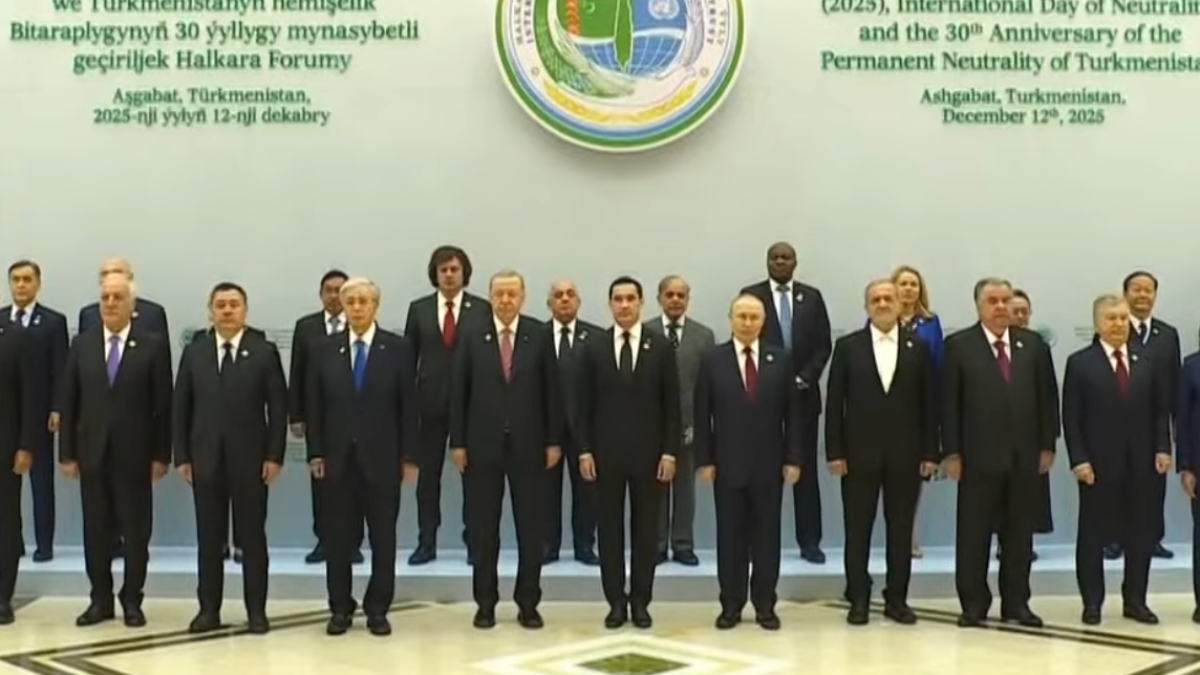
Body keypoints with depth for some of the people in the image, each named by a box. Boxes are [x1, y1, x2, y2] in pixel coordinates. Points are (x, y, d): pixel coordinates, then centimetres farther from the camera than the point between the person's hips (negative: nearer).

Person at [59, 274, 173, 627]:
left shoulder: (153, 345, -2)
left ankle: (132, 600, 15)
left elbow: (162, 404, -3)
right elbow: (69, 403, 6)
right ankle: (101, 600, 18)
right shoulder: (82, 345, 7)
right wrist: (67, 453, 1)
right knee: (95, 530, 8)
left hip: (134, 453, -2)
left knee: (136, 531, 4)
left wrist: (161, 454, -7)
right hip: (92, 452, 3)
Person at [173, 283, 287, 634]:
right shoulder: (193, 353, 7)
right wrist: (181, 456, 1)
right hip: (205, 458, 2)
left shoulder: (265, 352, 1)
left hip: (250, 459, -2)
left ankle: (256, 610, 10)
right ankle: (209, 609, 14)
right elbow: (181, 408, 7)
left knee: (252, 537, 4)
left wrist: (274, 456, -8)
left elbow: (278, 408, -1)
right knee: (209, 538, 6)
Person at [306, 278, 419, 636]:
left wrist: (408, 456, -4)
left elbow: (408, 405, -1)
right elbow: (314, 405, 6)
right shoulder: (325, 350, 5)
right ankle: (340, 608, 16)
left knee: (383, 537, 5)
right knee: (337, 537, 5)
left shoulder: (398, 348, 0)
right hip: (337, 457, 1)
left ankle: (378, 609, 15)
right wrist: (315, 452, -1)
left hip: (382, 458, -1)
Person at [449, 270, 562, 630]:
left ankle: (528, 603, 16)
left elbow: (551, 390, 1)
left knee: (531, 527, 5)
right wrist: (457, 442, -3)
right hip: (483, 444, 0)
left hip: (528, 444, 0)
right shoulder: (472, 337, 1)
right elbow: (458, 392, 1)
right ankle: (485, 603, 17)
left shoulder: (539, 336, 1)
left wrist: (553, 440, -2)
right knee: (483, 528, 6)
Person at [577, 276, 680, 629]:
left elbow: (672, 405, 0)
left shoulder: (661, 348, 1)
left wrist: (670, 452, -6)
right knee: (610, 528, 5)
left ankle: (640, 602, 14)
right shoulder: (594, 348, 3)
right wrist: (584, 450, -3)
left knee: (645, 528, 5)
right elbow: (585, 404, 3)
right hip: (606, 452, 1)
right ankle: (616, 602, 13)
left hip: (648, 452, -1)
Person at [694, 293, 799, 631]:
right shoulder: (712, 360, 1)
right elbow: (702, 415, 0)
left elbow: (792, 413, 3)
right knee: (730, 536, 5)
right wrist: (704, 460, -5)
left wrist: (793, 458, -2)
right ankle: (731, 605, 12)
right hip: (727, 464, -1)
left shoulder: (781, 359, 4)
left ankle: (765, 605, 14)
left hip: (769, 464, 1)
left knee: (767, 536, 6)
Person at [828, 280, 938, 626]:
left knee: (901, 530, 6)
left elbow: (929, 404, 4)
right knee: (858, 530, 4)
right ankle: (858, 600, 13)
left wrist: (930, 453, -2)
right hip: (859, 453, -1)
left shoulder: (918, 347, 6)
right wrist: (835, 452, -6)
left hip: (905, 454, 1)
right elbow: (834, 403, 0)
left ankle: (897, 599, 16)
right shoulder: (847, 346, 2)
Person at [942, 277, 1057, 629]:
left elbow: (1046, 397, 9)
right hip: (978, 455, -3)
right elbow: (949, 403, -4)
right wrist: (951, 452, -8)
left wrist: (1047, 445, 4)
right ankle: (974, 603, 11)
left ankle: (1016, 602, 17)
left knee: (1019, 533, 8)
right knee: (974, 533, 2)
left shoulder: (1032, 344, 8)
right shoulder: (959, 346, -1)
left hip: (1024, 455, 3)